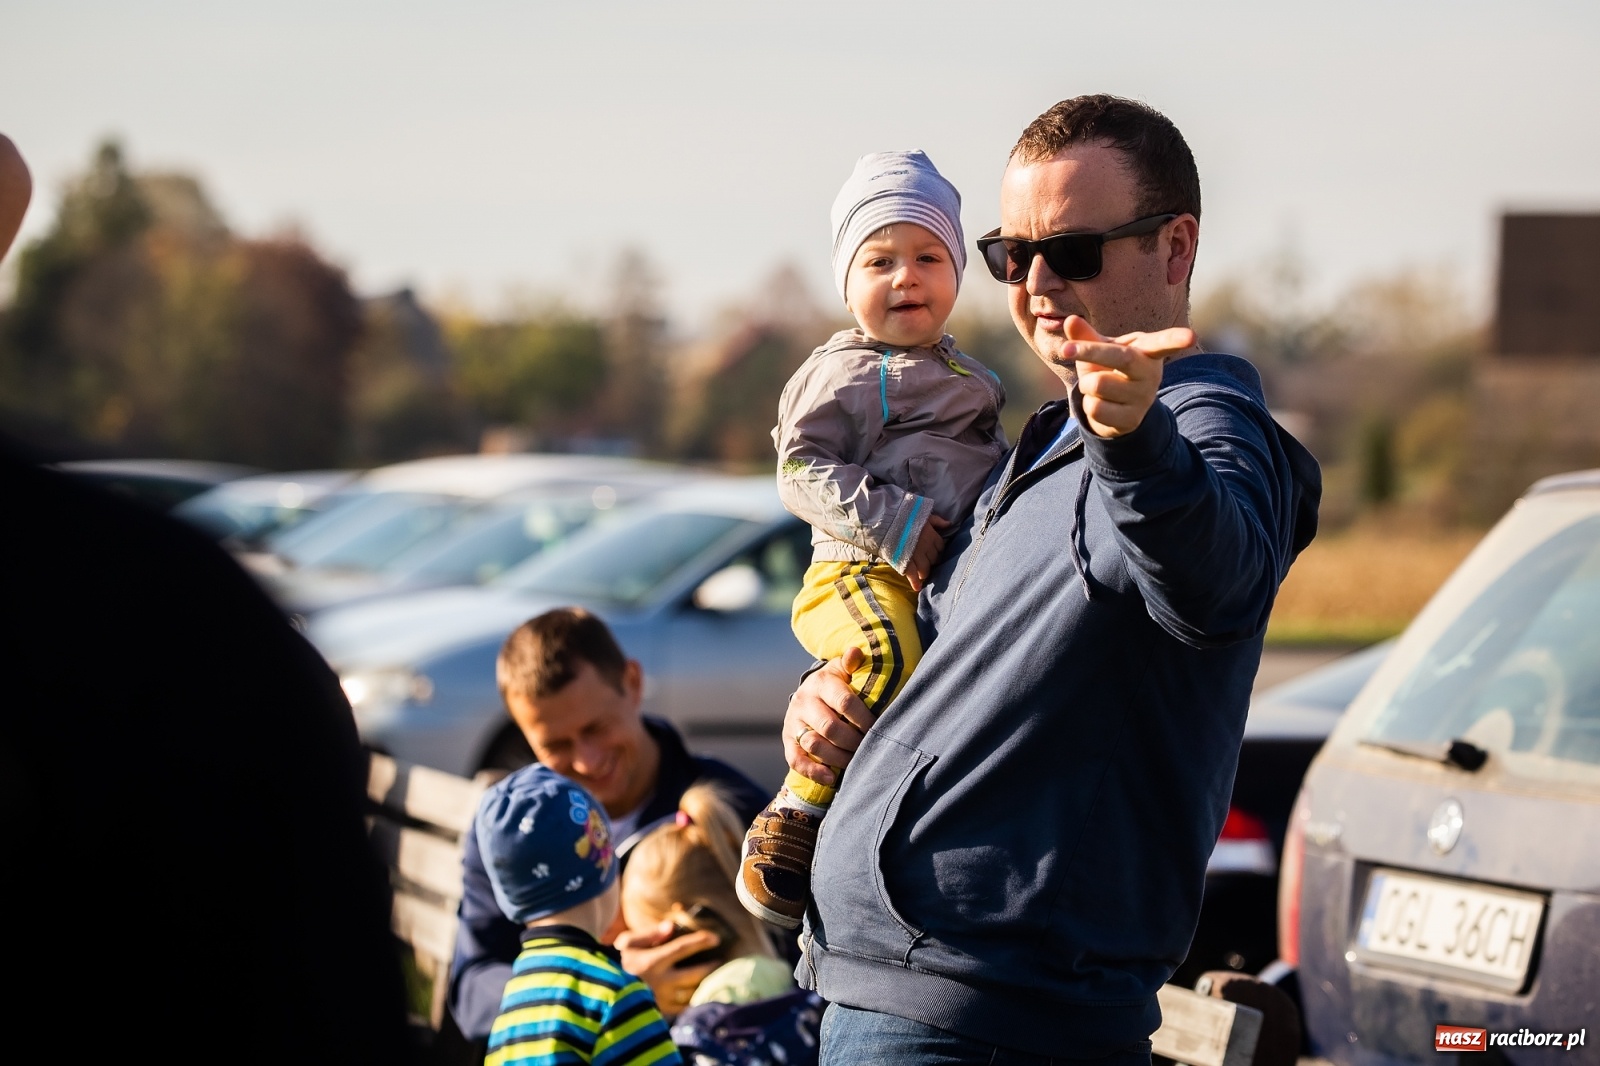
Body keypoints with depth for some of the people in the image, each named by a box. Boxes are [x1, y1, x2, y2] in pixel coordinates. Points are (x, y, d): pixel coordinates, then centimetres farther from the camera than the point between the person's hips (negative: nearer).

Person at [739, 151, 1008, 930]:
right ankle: (797, 811, -28)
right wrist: (895, 525, -20)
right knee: (887, 656, -38)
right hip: (861, 574, -8)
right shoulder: (842, 375, 0)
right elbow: (803, 473, -11)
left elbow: (992, 463, 38)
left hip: (955, 579, 9)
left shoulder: (966, 376, 26)